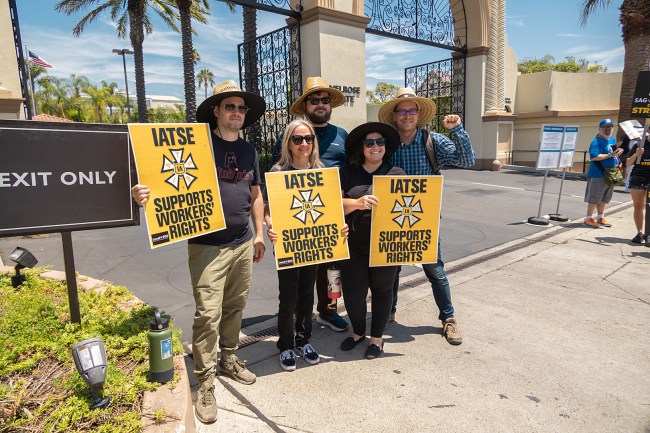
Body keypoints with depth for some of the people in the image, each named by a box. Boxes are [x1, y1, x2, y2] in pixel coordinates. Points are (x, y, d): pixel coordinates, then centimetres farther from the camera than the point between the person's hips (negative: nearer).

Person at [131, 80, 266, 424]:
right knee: (208, 314, -3)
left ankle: (229, 359, 36)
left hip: (243, 244, 6)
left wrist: (259, 234, 17)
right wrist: (146, 193, -31)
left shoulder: (249, 151, 12)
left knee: (235, 307, 16)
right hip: (207, 246, -5)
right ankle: (205, 383, 12)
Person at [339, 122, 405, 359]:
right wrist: (357, 203, -22)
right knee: (352, 293, 5)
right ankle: (358, 332, 35)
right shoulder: (347, 173, 5)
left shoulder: (397, 174, 4)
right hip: (354, 245, 1)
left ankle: (377, 338, 34)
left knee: (381, 290, 12)